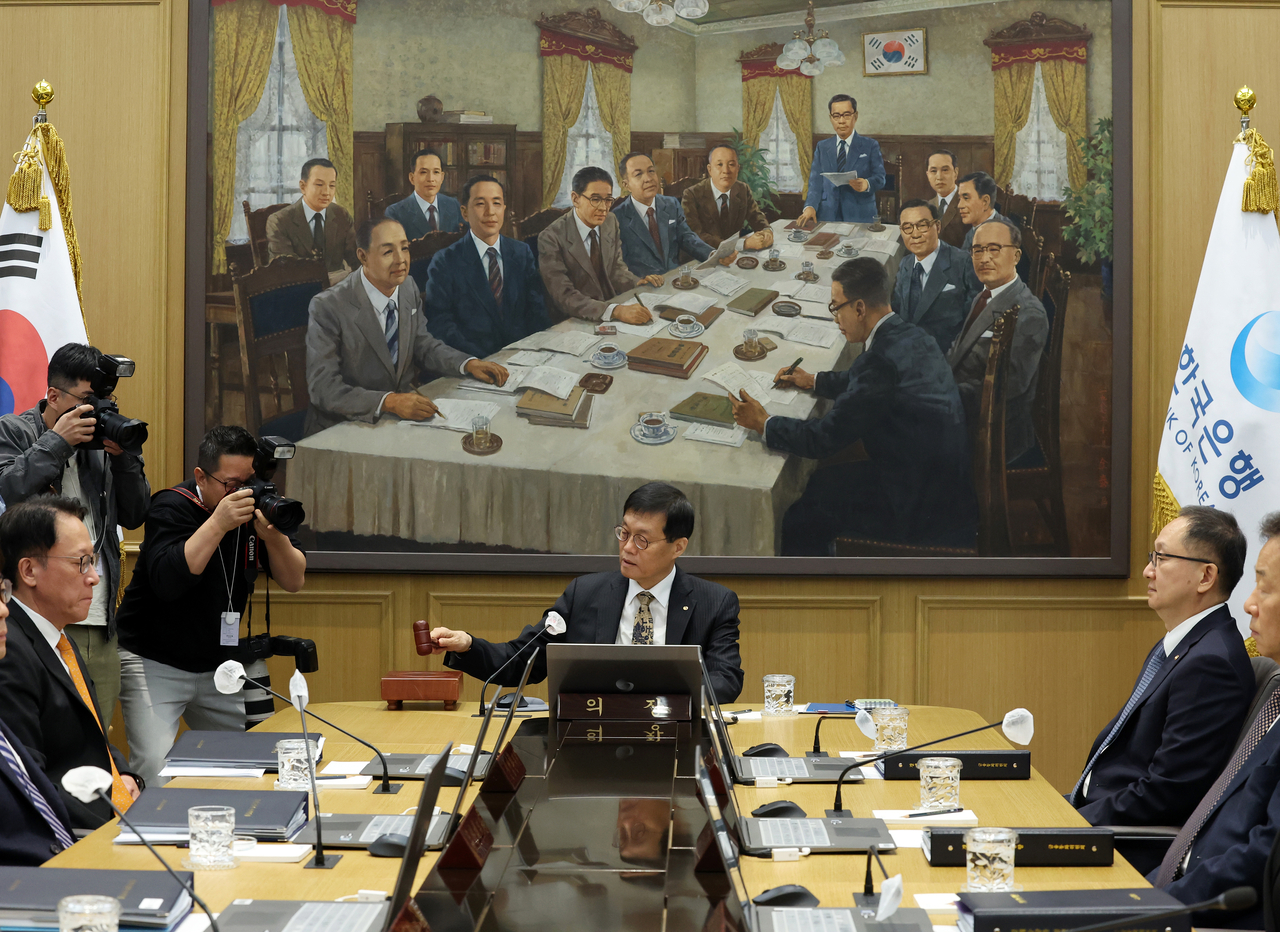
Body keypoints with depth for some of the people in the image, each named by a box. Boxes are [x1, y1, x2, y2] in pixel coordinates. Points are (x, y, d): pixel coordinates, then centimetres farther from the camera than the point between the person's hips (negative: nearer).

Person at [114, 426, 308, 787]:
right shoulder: (173, 507, -15)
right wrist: (218, 523, -34)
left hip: (219, 663, 6)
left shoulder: (257, 504, 1)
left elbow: (293, 580, -2)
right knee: (156, 770, -18)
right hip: (155, 663, -6)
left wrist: (273, 536, -21)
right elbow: (167, 580, -31)